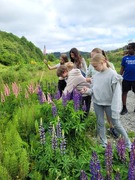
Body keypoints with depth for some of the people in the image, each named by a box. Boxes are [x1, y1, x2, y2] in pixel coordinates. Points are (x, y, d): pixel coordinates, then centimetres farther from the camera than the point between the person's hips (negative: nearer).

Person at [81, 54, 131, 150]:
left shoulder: (113, 75, -18)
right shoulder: (96, 75, -1)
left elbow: (117, 93, -18)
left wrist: (115, 110, -19)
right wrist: (88, 90, -12)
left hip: (109, 104, -5)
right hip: (97, 103, 5)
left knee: (116, 124, 9)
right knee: (100, 123, 15)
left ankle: (128, 142, 33)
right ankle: (103, 144, 33)